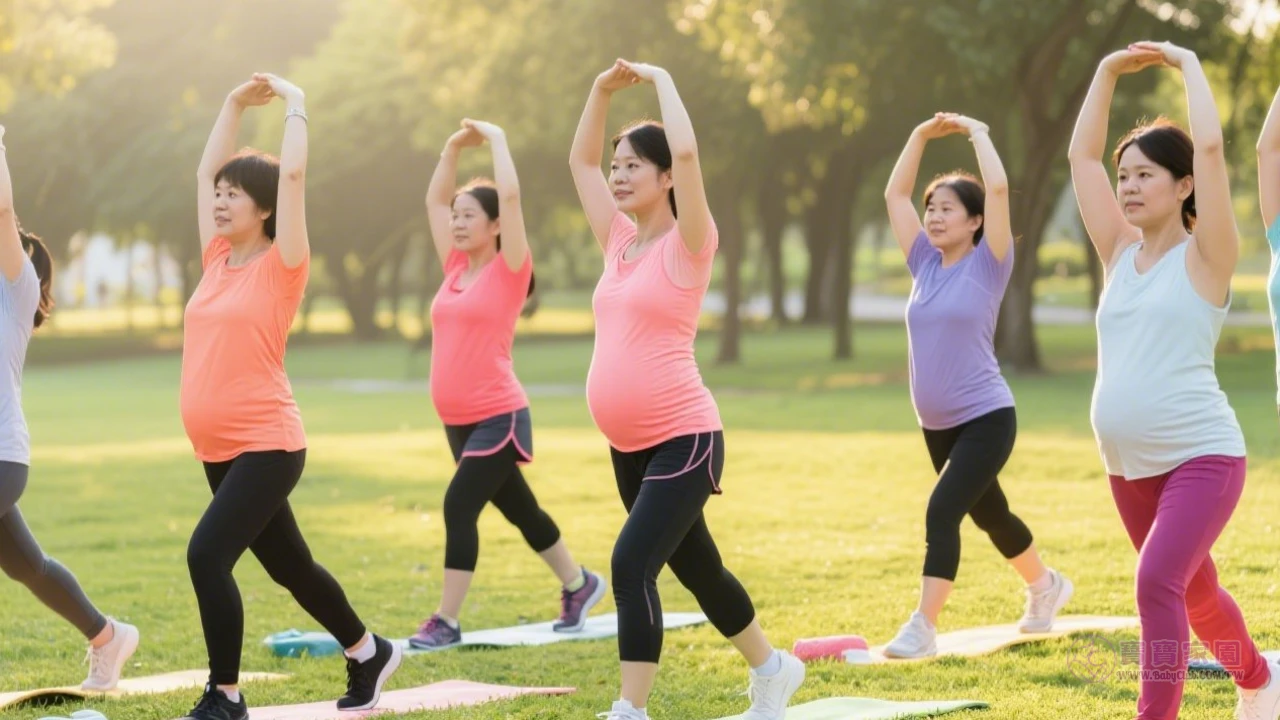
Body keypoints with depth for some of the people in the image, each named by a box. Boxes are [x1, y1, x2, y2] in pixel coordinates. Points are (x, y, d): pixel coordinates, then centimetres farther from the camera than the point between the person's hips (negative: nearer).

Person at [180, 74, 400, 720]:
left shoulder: (280, 268, -9)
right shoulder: (217, 259, 9)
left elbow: (293, 175, -15)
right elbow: (206, 170, 17)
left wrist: (294, 104, -4)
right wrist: (236, 105, 17)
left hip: (267, 447, -8)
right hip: (219, 448, 8)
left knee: (207, 555, -19)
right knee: (288, 566, 17)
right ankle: (368, 652, 36)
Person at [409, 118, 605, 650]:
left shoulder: (508, 271, -8)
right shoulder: (455, 268, 10)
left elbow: (510, 196, -15)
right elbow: (434, 201, 17)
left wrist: (496, 139, -5)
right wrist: (455, 146, 13)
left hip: (499, 417, -8)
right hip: (458, 421, 8)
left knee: (459, 505, -14)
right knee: (517, 509, 17)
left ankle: (446, 621, -9)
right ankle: (579, 584, 33)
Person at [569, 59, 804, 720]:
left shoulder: (686, 245, -9)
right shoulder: (619, 242, 10)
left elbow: (686, 152, -22)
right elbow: (581, 160, 20)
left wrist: (661, 80, -10)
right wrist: (603, 89, 11)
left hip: (684, 440, -8)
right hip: (629, 445, 8)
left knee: (632, 566, -19)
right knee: (696, 569, 20)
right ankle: (771, 667, 39)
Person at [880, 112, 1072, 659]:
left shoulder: (988, 265, -9)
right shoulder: (925, 264, 5)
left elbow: (999, 189, -20)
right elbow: (894, 194, 7)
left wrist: (977, 133, -9)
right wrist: (922, 135, 4)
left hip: (986, 419, -7)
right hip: (936, 424, 7)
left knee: (942, 511, -21)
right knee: (989, 515, 22)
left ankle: (923, 628, -20)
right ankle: (1046, 585, 45)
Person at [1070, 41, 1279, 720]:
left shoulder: (1204, 257, -7)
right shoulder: (1120, 253, 9)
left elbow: (1210, 147, -18)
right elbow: (1081, 155, 10)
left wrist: (1189, 65, -6)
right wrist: (1108, 71, 9)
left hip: (1201, 457, -7)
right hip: (1129, 466, 7)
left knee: (1158, 582, -25)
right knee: (1195, 592, 22)